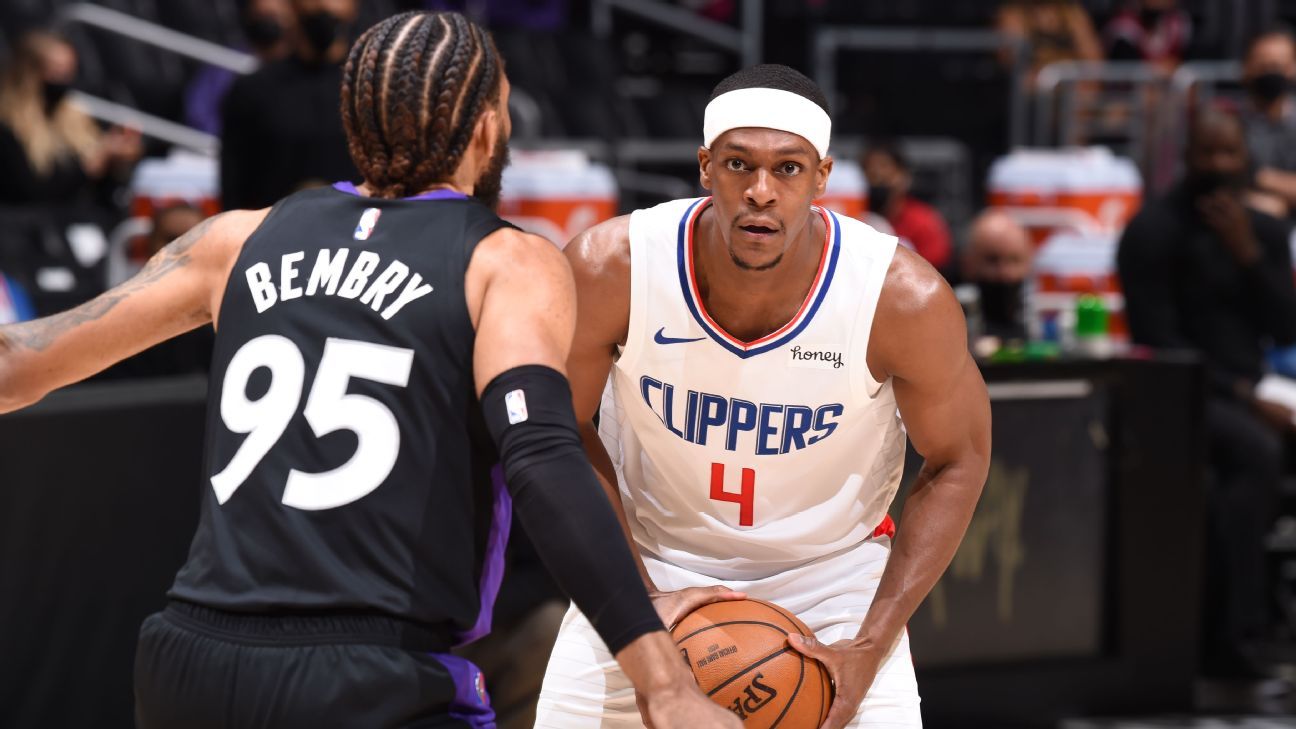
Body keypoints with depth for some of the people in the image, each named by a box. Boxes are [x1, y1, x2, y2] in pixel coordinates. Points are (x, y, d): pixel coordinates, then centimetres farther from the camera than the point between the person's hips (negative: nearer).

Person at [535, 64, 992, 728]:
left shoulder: (905, 298, -24)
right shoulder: (609, 269, -23)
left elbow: (958, 462, -9)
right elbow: (564, 434, -7)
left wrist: (870, 648, -15)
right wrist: (640, 598, -15)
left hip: (832, 570, -1)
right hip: (650, 559, 1)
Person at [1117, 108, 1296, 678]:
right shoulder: (1156, 230, -6)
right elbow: (1157, 339, -12)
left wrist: (1248, 254, -10)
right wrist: (1243, 398, -17)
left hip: (1243, 392, 7)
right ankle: (1223, 632, -33)